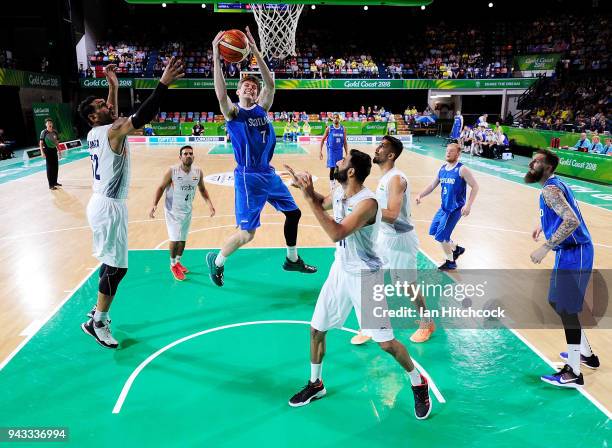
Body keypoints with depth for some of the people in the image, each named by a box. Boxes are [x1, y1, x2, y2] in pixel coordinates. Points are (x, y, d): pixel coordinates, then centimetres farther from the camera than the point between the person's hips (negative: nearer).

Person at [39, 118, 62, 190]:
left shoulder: (55, 132, 5)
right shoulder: (44, 132, -9)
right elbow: (41, 143, -9)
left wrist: (59, 152, 13)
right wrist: (42, 152, -19)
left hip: (54, 150, 5)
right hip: (47, 150, -5)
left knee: (56, 167, 10)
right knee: (49, 168, -3)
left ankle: (55, 182, 26)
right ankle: (50, 185, 0)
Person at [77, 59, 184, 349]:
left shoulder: (95, 134, 9)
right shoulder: (113, 132, -17)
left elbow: (113, 115, 29)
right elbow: (141, 117, -31)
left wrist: (114, 86, 25)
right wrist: (163, 83, -32)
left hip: (103, 203, 10)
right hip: (110, 206, -10)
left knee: (111, 262, 19)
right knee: (116, 266, -2)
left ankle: (99, 311, 32)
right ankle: (97, 323, 10)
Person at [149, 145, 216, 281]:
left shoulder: (198, 172, -7)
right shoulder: (172, 171, -19)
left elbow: (202, 189, 8)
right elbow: (161, 188, -10)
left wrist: (209, 203, -4)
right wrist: (154, 204, -21)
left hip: (187, 210, 4)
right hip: (173, 210, -4)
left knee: (183, 239, 14)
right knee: (175, 239, -6)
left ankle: (178, 262, 37)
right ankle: (173, 265, 17)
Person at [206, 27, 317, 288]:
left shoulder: (262, 108, 8)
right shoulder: (233, 112, -7)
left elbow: (270, 83, -7)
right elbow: (221, 94, -28)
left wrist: (255, 52, -14)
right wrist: (216, 59, -34)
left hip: (269, 173, 7)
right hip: (248, 177, -7)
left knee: (293, 213, 16)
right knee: (247, 232, -7)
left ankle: (292, 260, 35)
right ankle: (216, 261, 19)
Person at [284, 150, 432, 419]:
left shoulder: (367, 202, -28)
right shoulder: (338, 193, -2)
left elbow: (336, 233, -38)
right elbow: (322, 204, 21)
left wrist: (309, 198, -34)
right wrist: (305, 189, 1)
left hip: (365, 276, -7)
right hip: (340, 271, 8)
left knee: (385, 342, 0)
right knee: (316, 329, 11)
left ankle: (418, 384, 27)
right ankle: (315, 384, 34)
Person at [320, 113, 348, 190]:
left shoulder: (343, 129, 3)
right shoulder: (329, 128, -5)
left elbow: (345, 142, 8)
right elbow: (322, 140, 0)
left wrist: (346, 154, 4)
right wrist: (320, 151, -8)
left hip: (340, 150, 3)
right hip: (331, 150, -3)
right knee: (332, 167, -9)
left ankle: (336, 181, 23)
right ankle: (331, 182, 7)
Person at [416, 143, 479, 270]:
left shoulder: (462, 169, -14)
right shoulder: (442, 169, 6)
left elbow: (475, 186, -14)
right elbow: (432, 185, 14)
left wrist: (468, 205, -22)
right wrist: (420, 195, -1)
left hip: (455, 209, -8)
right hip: (444, 207, 8)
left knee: (441, 236, -7)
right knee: (433, 231, 14)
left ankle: (451, 262, 14)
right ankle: (456, 249, 34)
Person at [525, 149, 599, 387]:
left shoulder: (550, 189, -17)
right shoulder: (556, 184, 15)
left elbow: (572, 221, -30)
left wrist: (545, 247, -29)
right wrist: (543, 226, 34)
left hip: (573, 254, -10)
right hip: (572, 251, 10)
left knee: (567, 310, -4)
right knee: (557, 302, 21)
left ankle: (573, 373, 6)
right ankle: (586, 353, 35)